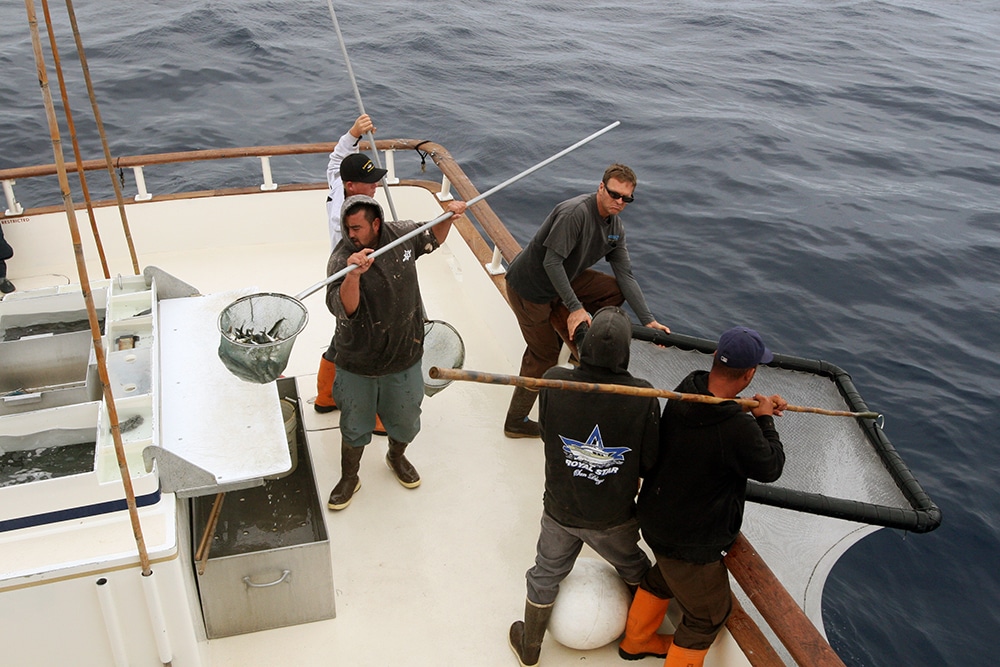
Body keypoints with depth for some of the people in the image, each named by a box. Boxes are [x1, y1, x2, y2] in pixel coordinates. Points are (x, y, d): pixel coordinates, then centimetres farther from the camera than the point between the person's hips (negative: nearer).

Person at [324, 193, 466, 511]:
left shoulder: (402, 234, -10)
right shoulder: (341, 259, -22)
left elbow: (432, 238, 14)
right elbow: (343, 308, -37)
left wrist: (449, 216, -3)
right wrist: (354, 274, -52)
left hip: (404, 357, 3)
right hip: (357, 364, -3)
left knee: (405, 419, 23)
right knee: (355, 426, 15)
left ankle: (396, 457, 55)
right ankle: (349, 478, 41)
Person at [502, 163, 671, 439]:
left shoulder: (616, 227, 0)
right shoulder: (575, 212, -27)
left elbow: (626, 276, 0)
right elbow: (552, 263, -29)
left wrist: (648, 320, -6)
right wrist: (575, 307, -30)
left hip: (563, 280, 8)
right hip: (529, 286, -8)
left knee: (615, 290, -1)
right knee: (544, 354, -1)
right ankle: (516, 422, 14)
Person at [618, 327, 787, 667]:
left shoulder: (686, 389, -14)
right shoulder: (739, 429, -36)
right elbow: (771, 468, -15)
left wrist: (757, 410, 3)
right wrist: (765, 420, -4)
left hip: (656, 520, 9)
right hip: (690, 543, -9)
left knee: (664, 576, 35)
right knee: (709, 613, 17)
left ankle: (635, 639, 58)